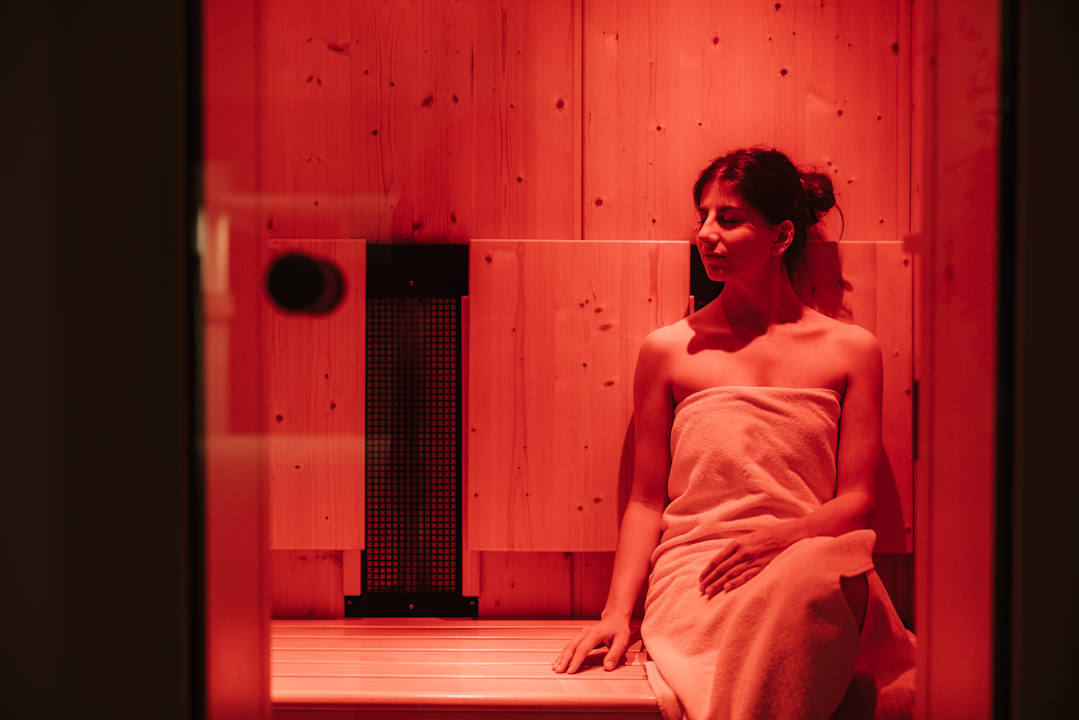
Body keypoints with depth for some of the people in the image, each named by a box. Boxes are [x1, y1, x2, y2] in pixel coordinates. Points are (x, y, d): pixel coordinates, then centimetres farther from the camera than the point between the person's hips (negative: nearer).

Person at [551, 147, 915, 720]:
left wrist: (780, 537, -14)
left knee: (814, 576, -38)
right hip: (695, 575, -1)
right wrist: (616, 611, -2)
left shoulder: (851, 349, 12)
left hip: (810, 570, 1)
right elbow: (646, 500, 12)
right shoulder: (668, 350, 11)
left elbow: (856, 497, 8)